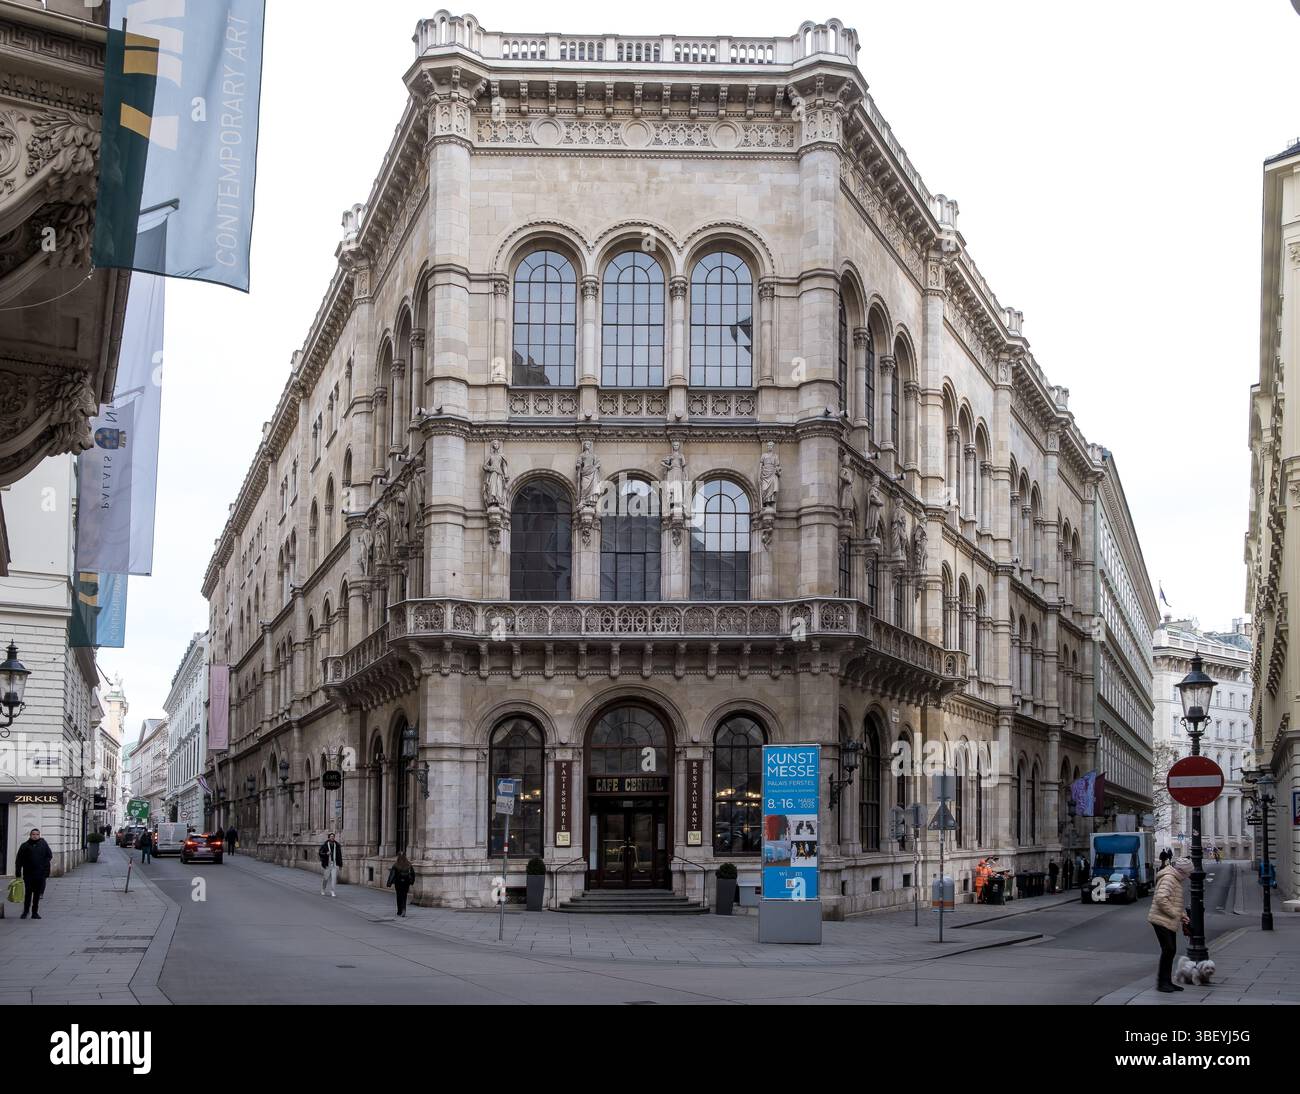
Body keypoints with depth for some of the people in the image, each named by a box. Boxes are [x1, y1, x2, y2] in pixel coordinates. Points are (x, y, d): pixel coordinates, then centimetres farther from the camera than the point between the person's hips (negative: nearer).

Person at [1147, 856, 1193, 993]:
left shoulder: (1175, 880, 18)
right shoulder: (1168, 879, -16)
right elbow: (1161, 899, -28)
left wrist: (1181, 915, 14)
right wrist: (1174, 914, -19)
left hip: (1170, 922, 11)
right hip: (1162, 920, -11)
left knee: (1171, 950, 12)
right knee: (1168, 950, -12)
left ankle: (1168, 982, 19)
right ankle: (1162, 982, -7)